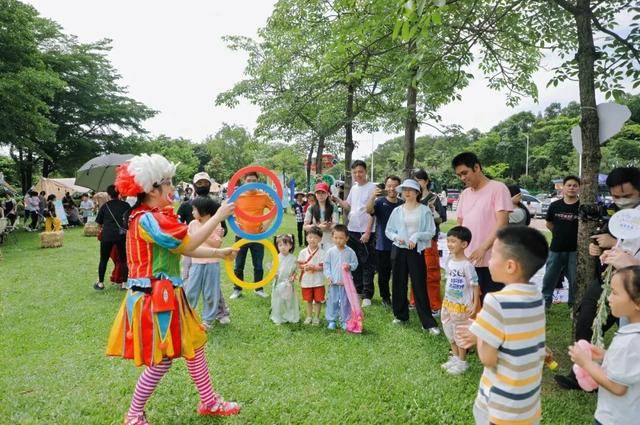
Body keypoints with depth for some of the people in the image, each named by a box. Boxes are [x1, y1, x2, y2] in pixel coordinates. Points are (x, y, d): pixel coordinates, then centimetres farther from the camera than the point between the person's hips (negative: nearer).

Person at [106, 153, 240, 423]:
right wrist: (219, 216, -16)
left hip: (167, 295, 10)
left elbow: (185, 250, 10)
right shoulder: (147, 219, -21)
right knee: (161, 361, 2)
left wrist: (220, 253, 7)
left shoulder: (157, 217, 11)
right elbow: (188, 245, -22)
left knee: (193, 346, 16)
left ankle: (209, 402, 31)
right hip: (154, 298, -10)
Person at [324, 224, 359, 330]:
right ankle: (331, 320, 20)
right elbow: (326, 264, 4)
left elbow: (355, 263, 4)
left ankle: (345, 321, 21)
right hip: (333, 282, 1)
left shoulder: (350, 252, -4)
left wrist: (350, 266, -17)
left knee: (345, 302, 7)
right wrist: (328, 276, -5)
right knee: (332, 301, 7)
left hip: (345, 281, -1)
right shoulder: (330, 251, -2)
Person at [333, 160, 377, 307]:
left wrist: (367, 232, -17)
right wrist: (336, 199, 5)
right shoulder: (353, 188, 12)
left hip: (365, 232, -7)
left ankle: (367, 295, 8)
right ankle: (357, 290, 29)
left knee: (367, 264, 0)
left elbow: (371, 212, -13)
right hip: (352, 230, 7)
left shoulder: (371, 188, -9)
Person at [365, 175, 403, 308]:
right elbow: (369, 210, -24)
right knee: (383, 275, 10)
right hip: (383, 245, -2)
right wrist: (373, 195, -38)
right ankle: (385, 298, 27)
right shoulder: (380, 202, -3)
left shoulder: (403, 204, 6)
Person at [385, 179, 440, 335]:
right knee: (399, 284, 9)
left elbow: (431, 232, -4)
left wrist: (417, 236, -19)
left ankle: (428, 323, 2)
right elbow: (388, 231, 12)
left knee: (419, 286, -4)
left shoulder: (424, 210, -2)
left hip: (416, 251, -3)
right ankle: (401, 315, 26)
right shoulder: (397, 211, 7)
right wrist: (396, 237, -8)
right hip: (399, 250, 3)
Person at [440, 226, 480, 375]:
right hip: (448, 303, 7)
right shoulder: (449, 261, 0)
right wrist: (446, 299, 16)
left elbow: (475, 285, -18)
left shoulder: (467, 265, -21)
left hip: (461, 306, -7)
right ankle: (455, 357, 35)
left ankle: (462, 362, 23)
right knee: (449, 331, 17)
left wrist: (475, 305, -20)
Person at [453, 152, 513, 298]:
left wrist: (483, 248, -20)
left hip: (491, 261, -6)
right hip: (467, 260, 6)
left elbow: (502, 223, -14)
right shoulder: (464, 194, 14)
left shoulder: (498, 188, -6)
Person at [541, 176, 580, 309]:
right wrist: (561, 234, 8)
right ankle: (545, 302, 22)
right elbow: (549, 224, 14)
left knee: (575, 279, 7)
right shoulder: (555, 205, 2)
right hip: (556, 249, 2)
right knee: (549, 277, 9)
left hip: (575, 250, -2)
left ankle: (574, 306, 21)